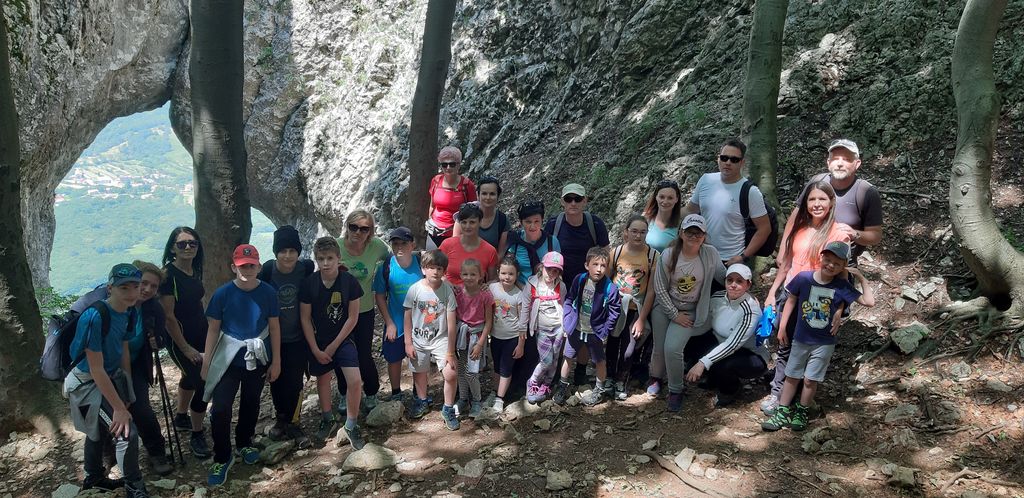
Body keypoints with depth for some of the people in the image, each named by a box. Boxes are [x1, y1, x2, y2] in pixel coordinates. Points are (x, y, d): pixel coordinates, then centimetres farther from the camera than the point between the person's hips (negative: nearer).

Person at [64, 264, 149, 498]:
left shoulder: (129, 312, -8)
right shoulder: (94, 317, -31)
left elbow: (124, 353, 3)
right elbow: (96, 370, -28)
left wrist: (128, 393, 6)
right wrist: (119, 408, -25)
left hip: (112, 377, 8)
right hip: (89, 383, -8)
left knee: (100, 429, 27)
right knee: (127, 433, -14)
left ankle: (93, 478, 49)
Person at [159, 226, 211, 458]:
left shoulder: (195, 271, 3)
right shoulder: (169, 274, -19)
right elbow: (168, 316, -19)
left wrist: (209, 333, 14)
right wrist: (185, 348, -17)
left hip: (200, 334, 8)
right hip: (180, 339, -8)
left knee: (190, 376, 24)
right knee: (203, 384, -9)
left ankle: (181, 418, 47)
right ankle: (197, 436, 7)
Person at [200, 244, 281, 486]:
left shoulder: (268, 292, -10)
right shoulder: (223, 293, -12)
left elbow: (274, 328, -2)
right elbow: (214, 329, -5)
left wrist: (276, 361, 0)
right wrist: (206, 362, -6)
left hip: (258, 359, 2)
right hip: (228, 359, -1)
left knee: (251, 403, 18)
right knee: (220, 409, -7)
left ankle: (244, 443, 42)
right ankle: (222, 458, 11)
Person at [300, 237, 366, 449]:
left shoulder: (349, 282, -15)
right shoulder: (309, 284, -14)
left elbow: (353, 317, -9)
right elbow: (305, 318, -6)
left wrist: (334, 345, -9)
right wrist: (316, 350, -8)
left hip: (343, 339, -1)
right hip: (318, 341, 1)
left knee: (354, 381, -12)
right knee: (323, 379, 17)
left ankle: (351, 426, 8)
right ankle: (328, 419, 40)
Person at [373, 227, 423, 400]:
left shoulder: (421, 262, -16)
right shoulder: (386, 267, -16)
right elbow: (379, 296, -5)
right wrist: (389, 323, -8)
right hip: (395, 323, 0)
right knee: (394, 359, 15)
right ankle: (396, 393, 38)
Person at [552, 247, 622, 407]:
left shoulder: (610, 288, -19)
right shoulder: (579, 280, -11)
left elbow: (615, 311, -11)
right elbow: (569, 300, 2)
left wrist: (605, 332, -10)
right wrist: (568, 319, -4)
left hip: (595, 332, -2)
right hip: (576, 329, 3)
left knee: (600, 361, 15)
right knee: (568, 357, 14)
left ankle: (600, 389, 35)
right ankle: (563, 386, 33)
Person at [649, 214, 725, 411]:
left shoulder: (710, 254, -10)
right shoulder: (668, 255, -11)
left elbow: (724, 278, 7)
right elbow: (660, 289, -7)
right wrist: (674, 314, -10)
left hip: (691, 312, -1)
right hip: (665, 308, 1)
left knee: (673, 348, -18)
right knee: (659, 348, 4)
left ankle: (676, 391, 5)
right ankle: (656, 377, 39)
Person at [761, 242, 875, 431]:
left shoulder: (842, 287, -14)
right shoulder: (804, 278, -13)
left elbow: (869, 302, -15)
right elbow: (791, 300, 0)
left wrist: (862, 278, -15)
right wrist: (782, 327, 2)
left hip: (824, 343, -1)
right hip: (801, 339, 1)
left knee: (810, 380, 5)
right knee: (791, 376, 12)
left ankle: (801, 412, 27)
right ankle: (782, 413, 24)